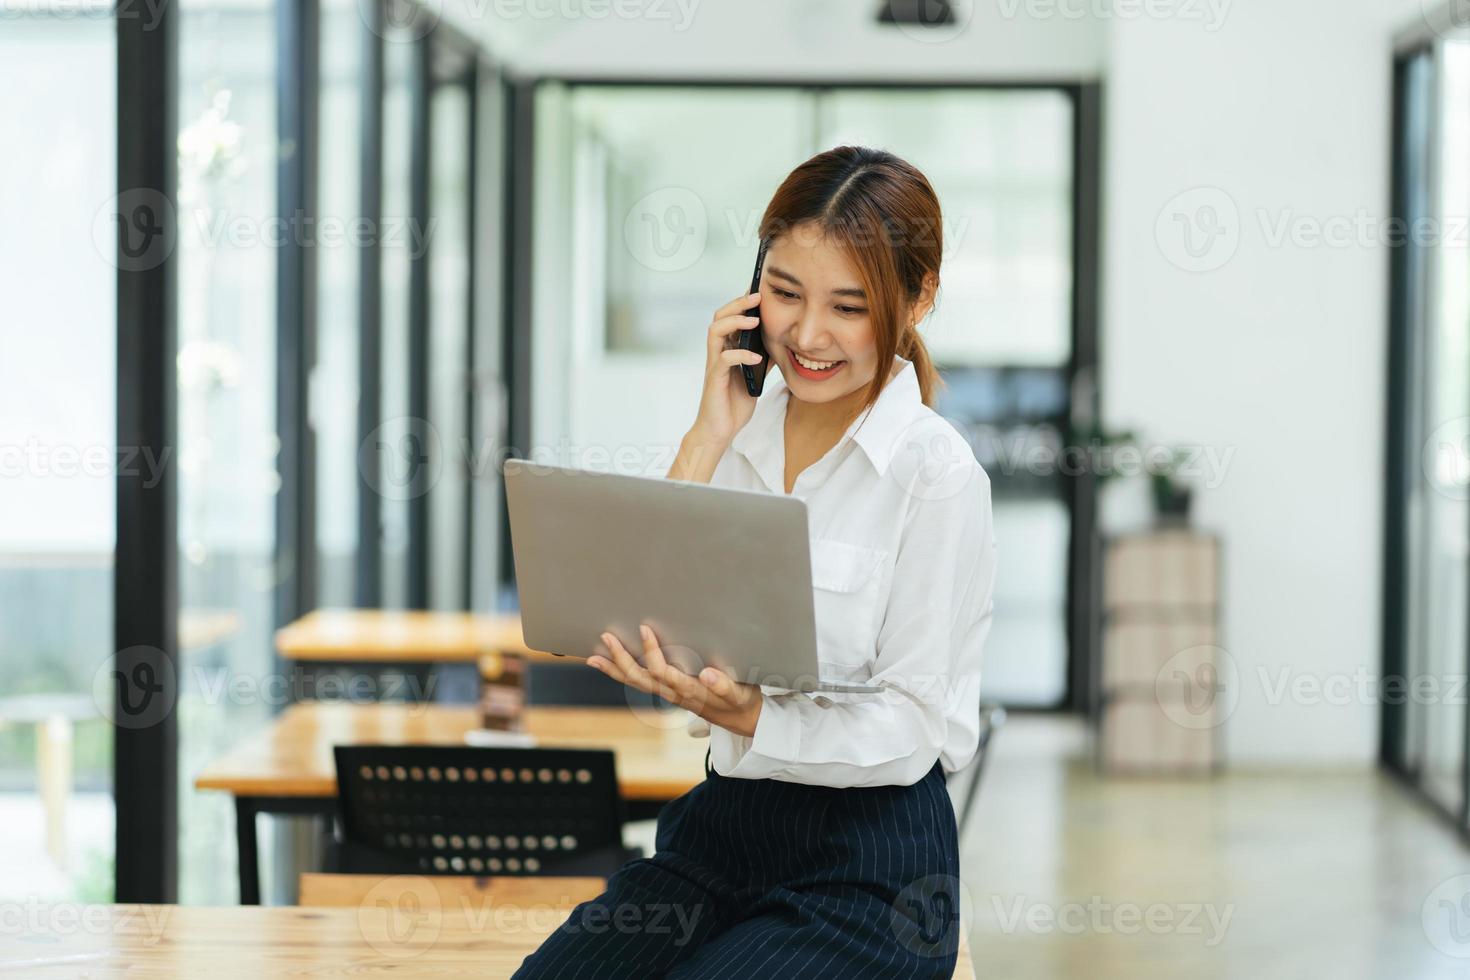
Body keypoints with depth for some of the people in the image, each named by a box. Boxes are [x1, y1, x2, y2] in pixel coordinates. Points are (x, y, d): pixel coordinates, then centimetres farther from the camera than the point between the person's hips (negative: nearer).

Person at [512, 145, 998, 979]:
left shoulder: (936, 472, -10)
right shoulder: (742, 433, 7)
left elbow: (914, 726, -12)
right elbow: (632, 639, -3)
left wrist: (749, 716, -28)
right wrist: (706, 442, -7)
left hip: (867, 873, -5)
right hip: (721, 828, 5)